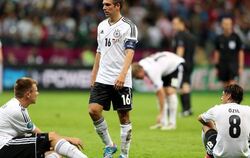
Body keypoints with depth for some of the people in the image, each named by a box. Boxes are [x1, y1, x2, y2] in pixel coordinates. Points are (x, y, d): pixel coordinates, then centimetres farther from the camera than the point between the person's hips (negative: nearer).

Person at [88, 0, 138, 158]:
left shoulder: (129, 26, -6)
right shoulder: (102, 26, 13)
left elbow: (130, 52, -16)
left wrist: (122, 75, -28)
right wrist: (93, 77, 18)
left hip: (121, 81, -5)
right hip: (102, 79, 5)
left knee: (124, 117, 0)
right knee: (94, 110, -9)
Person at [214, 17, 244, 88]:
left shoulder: (236, 37, -1)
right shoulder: (219, 38, 5)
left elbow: (241, 52, 1)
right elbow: (217, 53, 12)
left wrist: (241, 66, -4)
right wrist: (216, 67, 10)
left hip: (233, 64, -3)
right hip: (222, 65, 3)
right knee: (225, 86, 6)